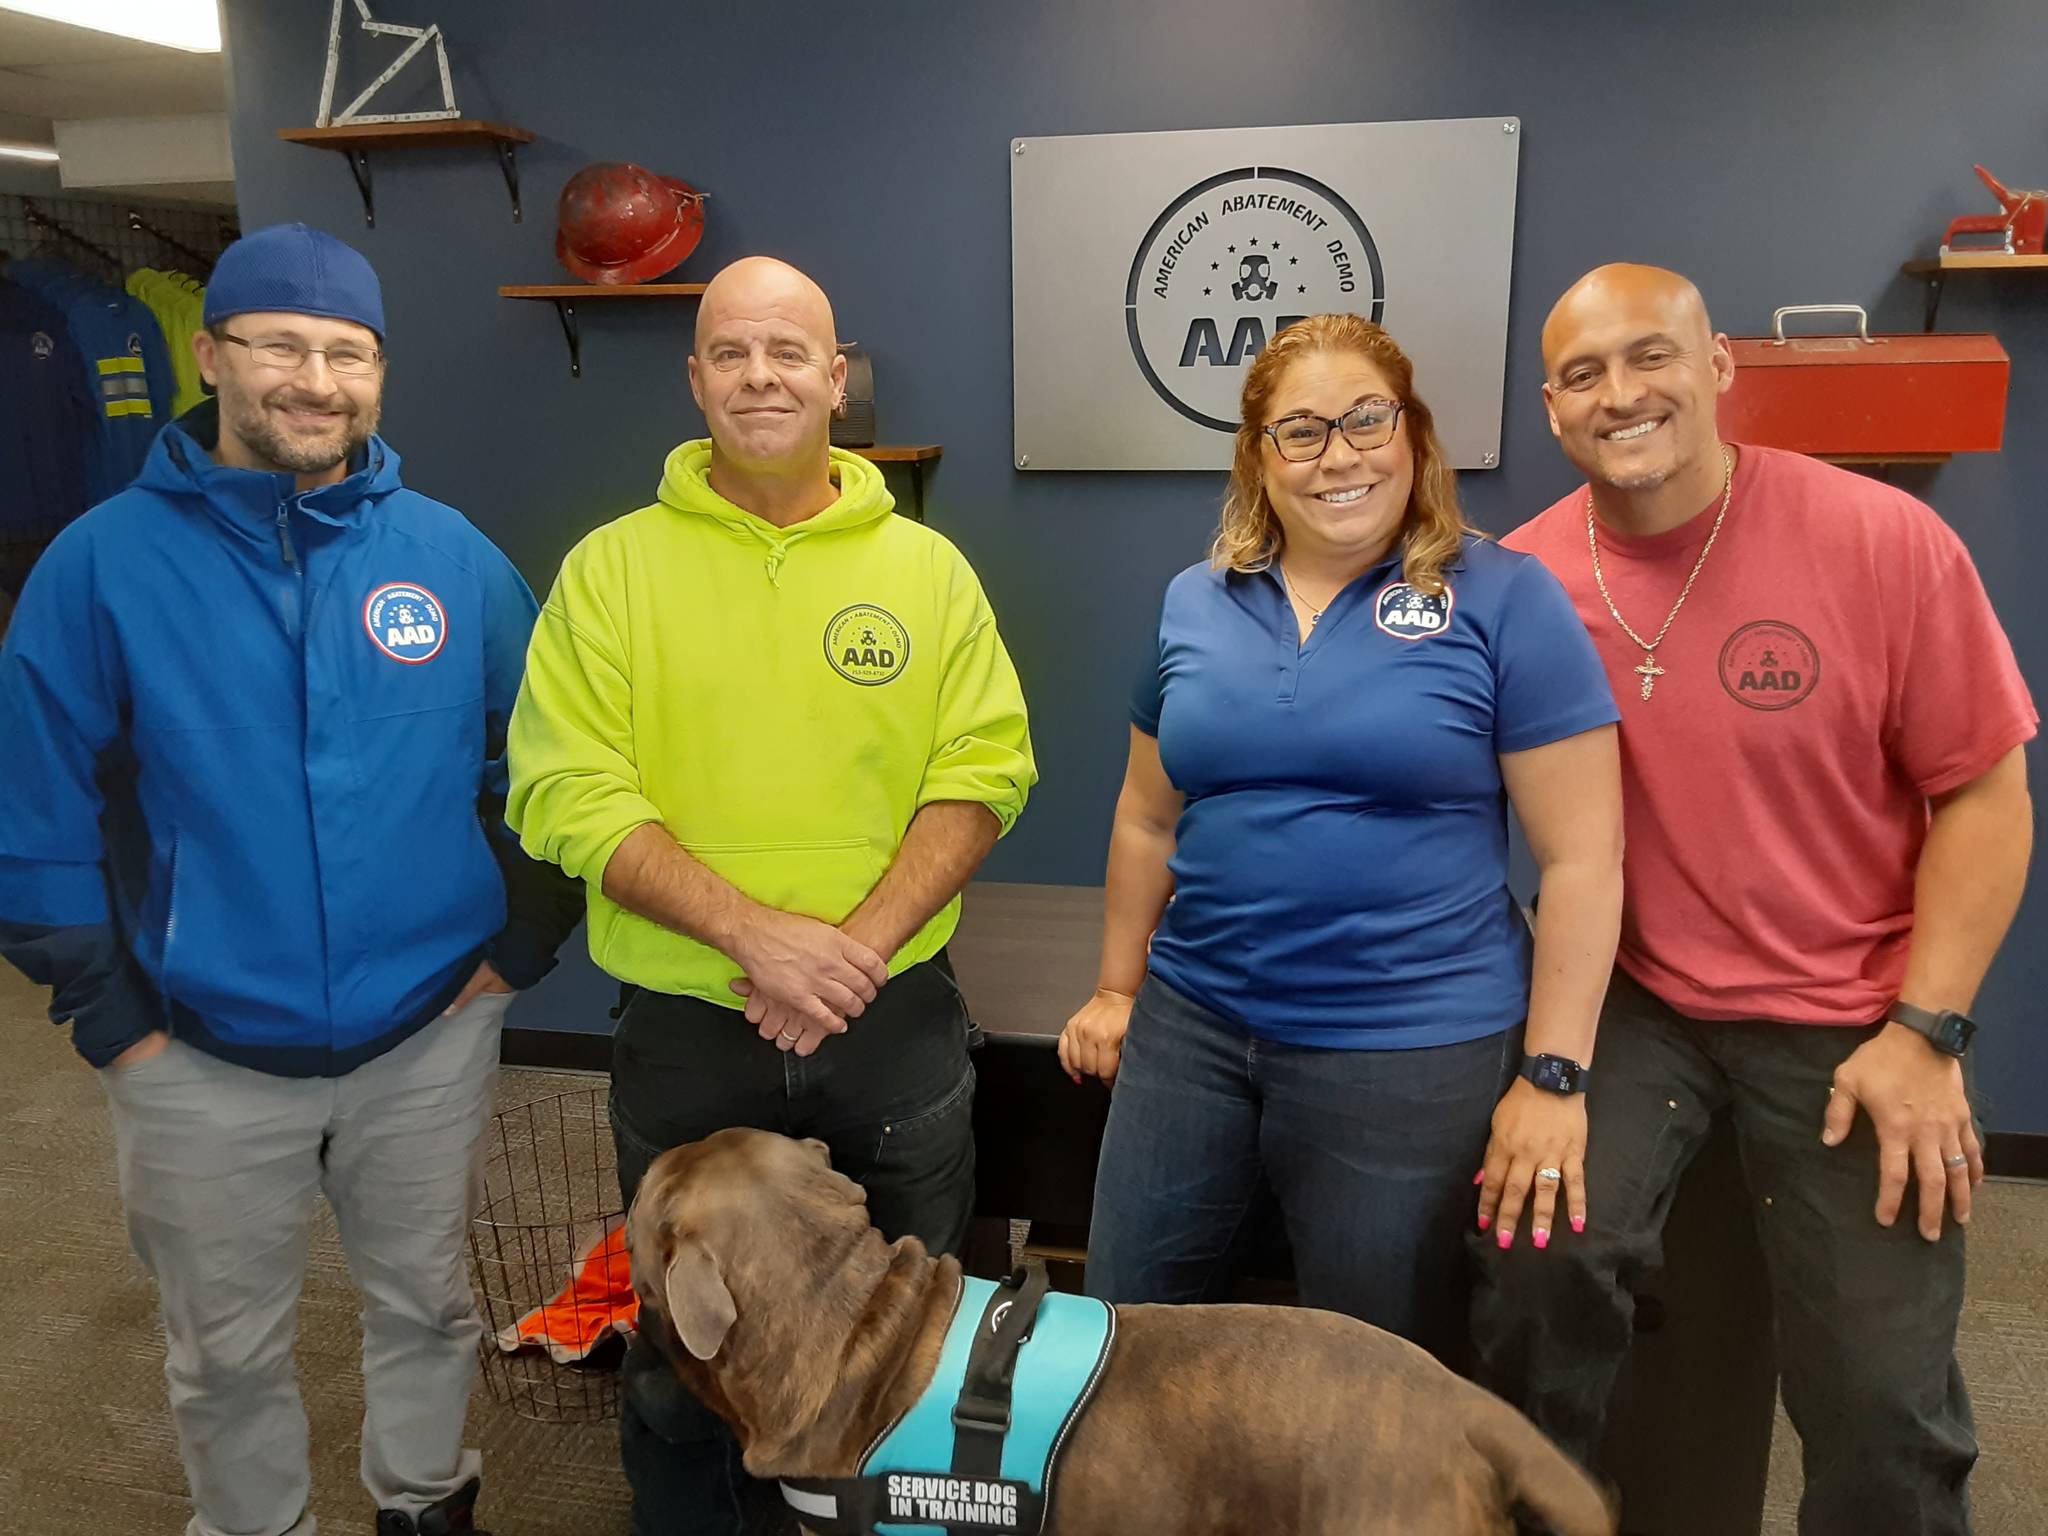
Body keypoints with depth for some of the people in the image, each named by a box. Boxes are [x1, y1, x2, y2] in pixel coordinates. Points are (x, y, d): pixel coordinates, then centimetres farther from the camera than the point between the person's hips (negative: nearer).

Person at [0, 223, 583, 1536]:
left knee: (428, 1303, 21)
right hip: (201, 1059, -1)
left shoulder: (452, 555, -3)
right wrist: (112, 1016, -7)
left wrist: (521, 942, 0)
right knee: (230, 1353, 17)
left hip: (430, 1036, 2)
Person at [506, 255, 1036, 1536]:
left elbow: (984, 772, -4)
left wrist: (861, 944, -16)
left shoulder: (928, 566, 1)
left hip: (897, 1027, 2)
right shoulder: (612, 567, -3)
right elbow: (574, 796, -11)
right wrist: (758, 933, -22)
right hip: (687, 1033, -1)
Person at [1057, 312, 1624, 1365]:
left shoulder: (1504, 600, -9)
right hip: (1189, 1025, 4)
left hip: (1414, 1050, -4)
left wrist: (1553, 1074, -10)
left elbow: (1581, 856, -9)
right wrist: (1117, 990, 15)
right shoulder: (1196, 604, 5)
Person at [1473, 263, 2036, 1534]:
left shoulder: (1884, 539, -12)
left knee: (1882, 1403, 2)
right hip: (1632, 999, 1)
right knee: (1541, 1261, -18)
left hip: (1847, 1018, -1)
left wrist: (1924, 1031, -11)